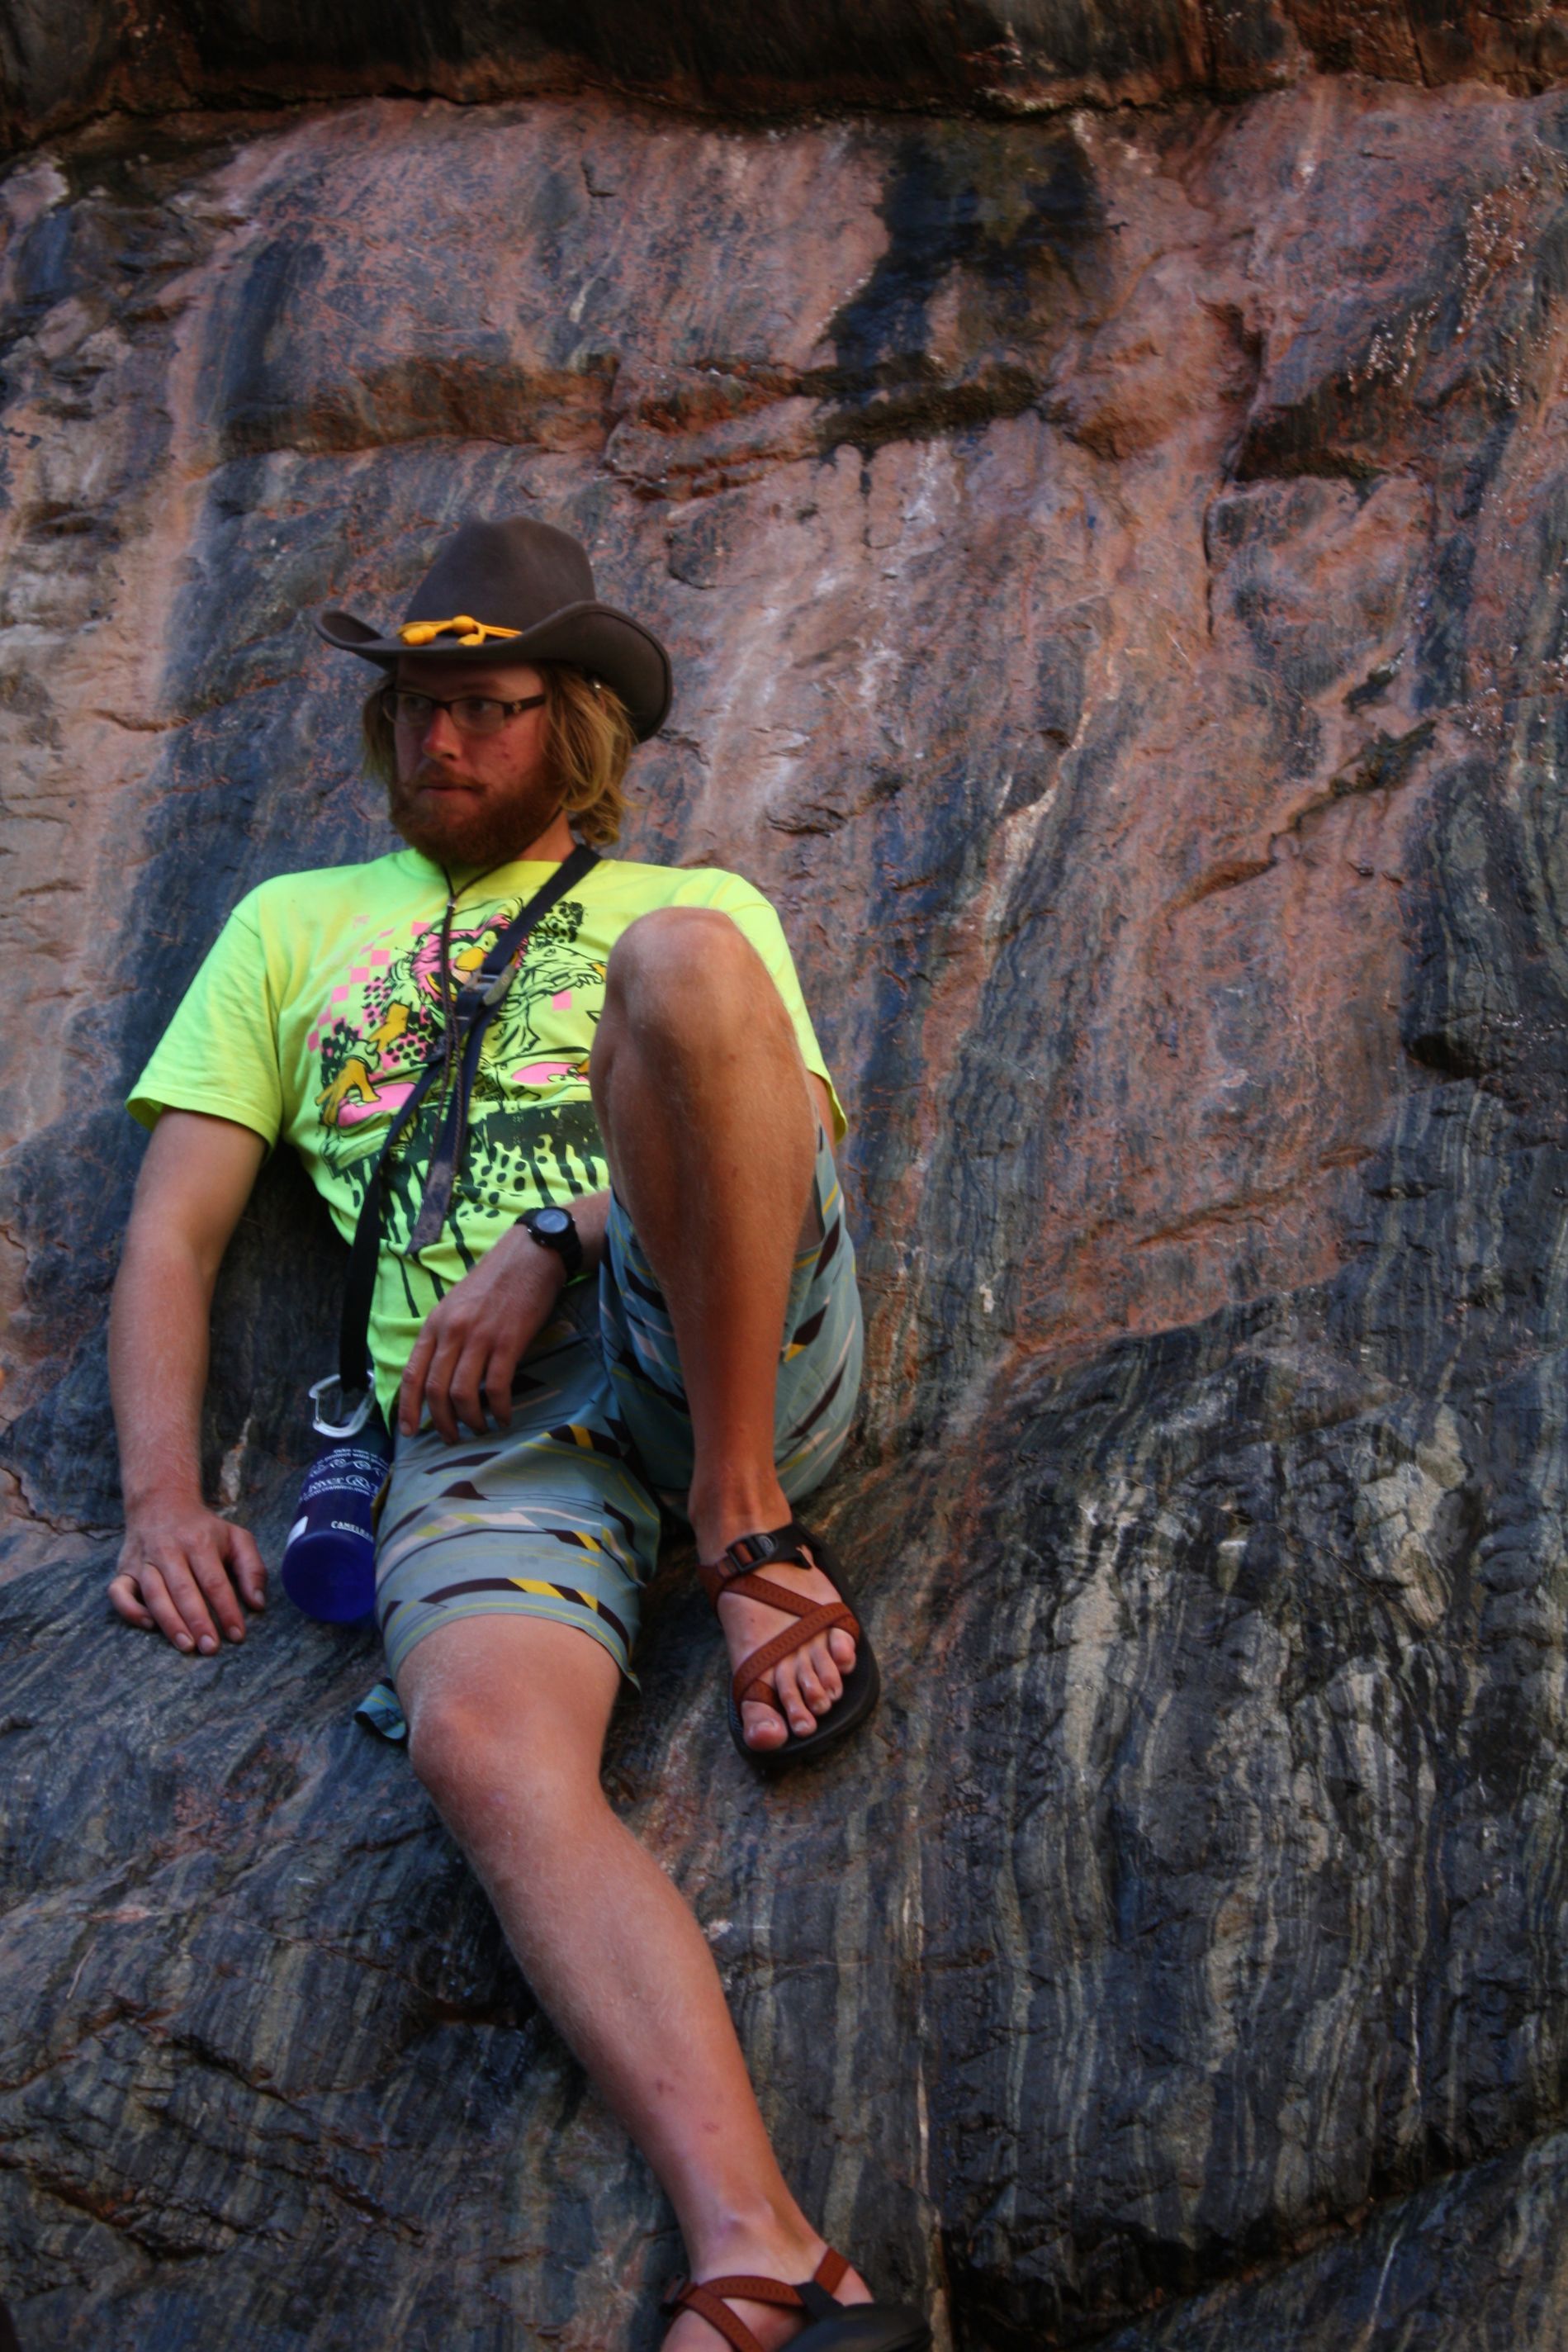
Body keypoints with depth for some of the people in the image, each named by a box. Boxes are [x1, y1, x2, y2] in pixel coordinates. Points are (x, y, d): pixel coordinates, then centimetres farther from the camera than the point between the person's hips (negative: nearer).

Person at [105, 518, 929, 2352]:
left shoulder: (690, 907, 26)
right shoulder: (295, 929, 30)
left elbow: (780, 1135, 7)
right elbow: (171, 1235, 20)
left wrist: (559, 1242, -10)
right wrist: (162, 1491, 3)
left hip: (717, 1341, 0)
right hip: (484, 1420, 1)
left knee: (678, 962, -30)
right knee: (489, 1748, -34)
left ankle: (748, 1526, -23)